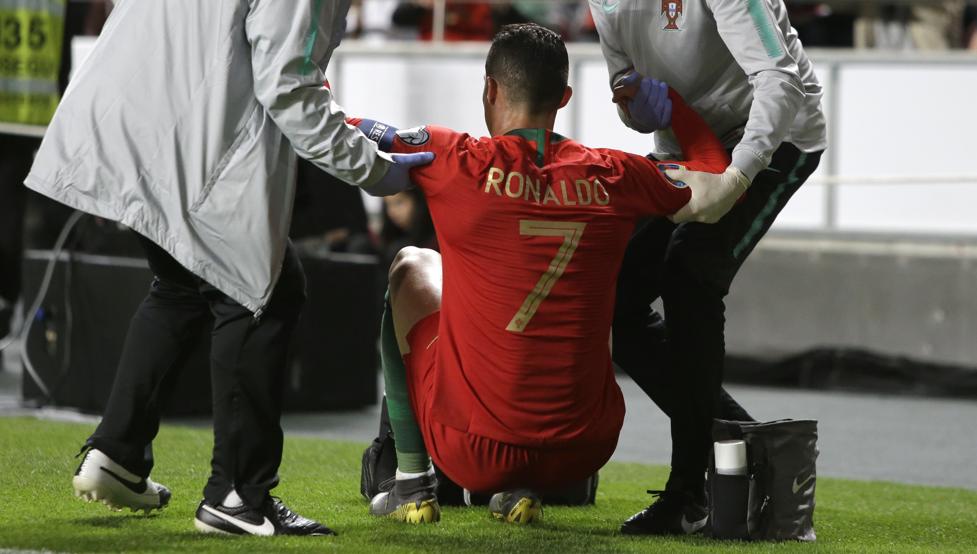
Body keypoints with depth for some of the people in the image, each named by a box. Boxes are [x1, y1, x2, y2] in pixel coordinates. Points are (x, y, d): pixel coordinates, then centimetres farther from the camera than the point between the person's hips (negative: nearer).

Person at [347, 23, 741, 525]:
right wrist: (671, 108, 24)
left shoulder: (457, 162, -9)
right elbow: (720, 191, 14)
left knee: (411, 271, 22)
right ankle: (522, 492, 21)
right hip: (583, 453, 3)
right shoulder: (612, 177, -1)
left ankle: (413, 486, 21)